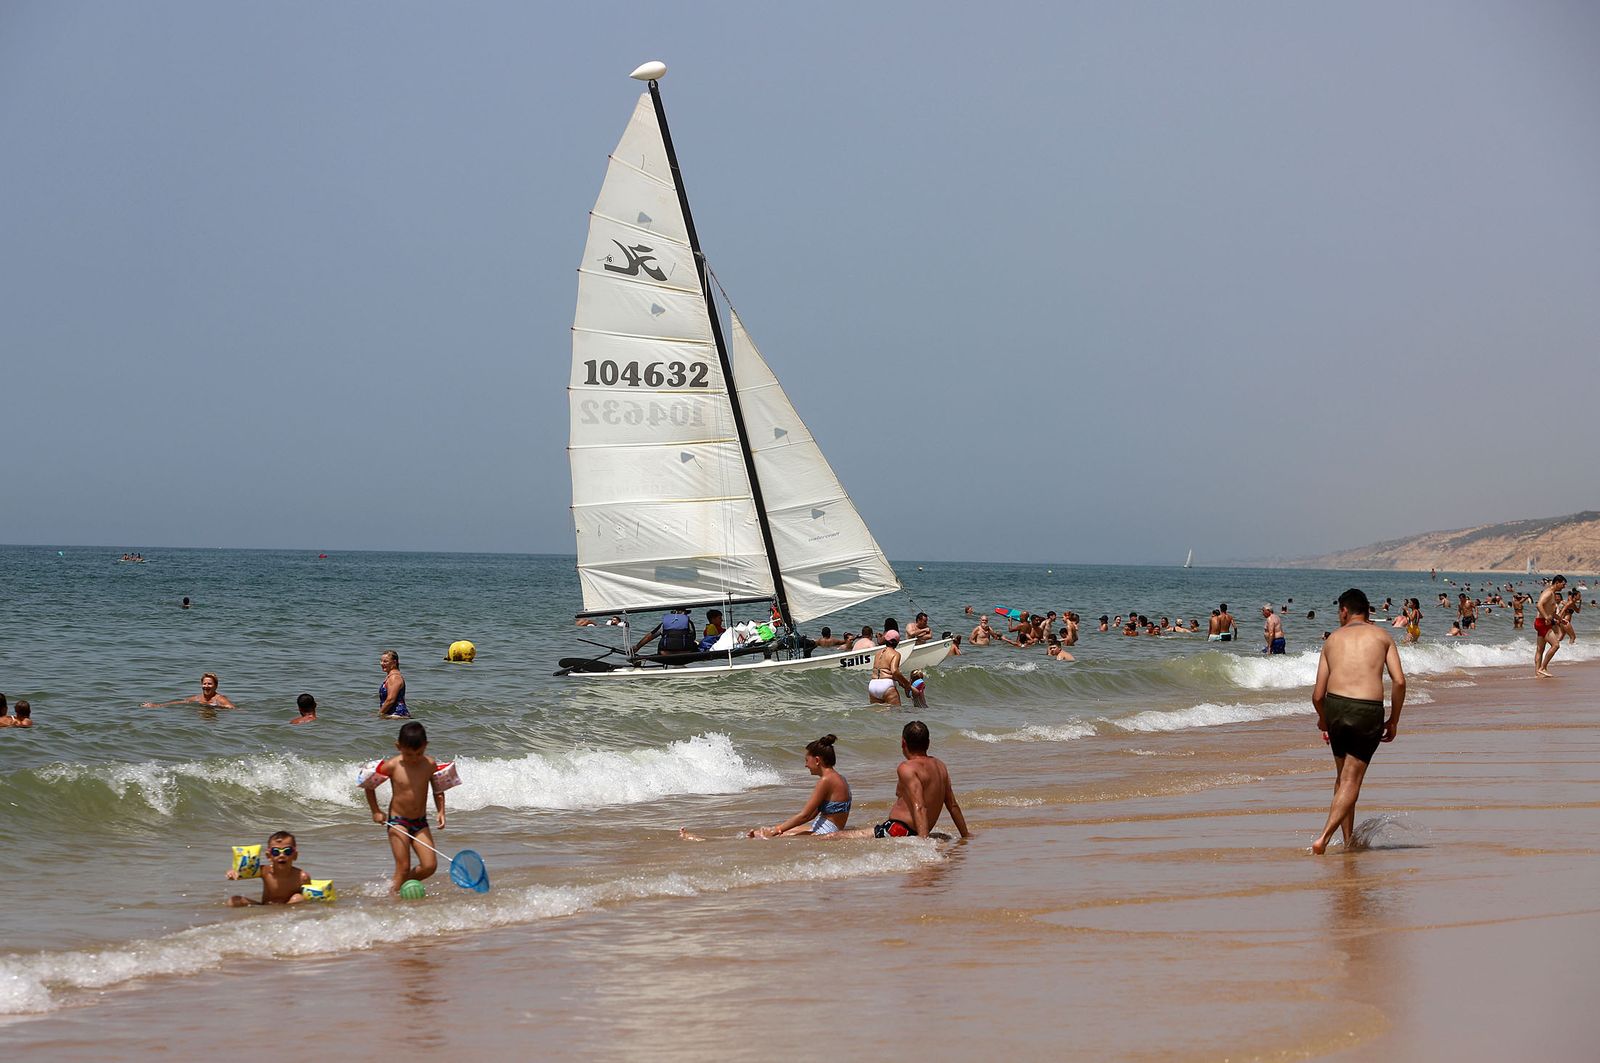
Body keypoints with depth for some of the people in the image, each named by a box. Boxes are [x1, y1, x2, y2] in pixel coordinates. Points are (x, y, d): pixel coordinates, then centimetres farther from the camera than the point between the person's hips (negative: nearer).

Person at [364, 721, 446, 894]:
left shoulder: (430, 765, -5)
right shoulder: (392, 766, -12)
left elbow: (438, 790, 10)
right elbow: (369, 786, 2)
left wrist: (441, 812, -3)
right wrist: (375, 811, 0)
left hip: (420, 822, 3)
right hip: (398, 821, -3)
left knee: (430, 865, -4)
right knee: (403, 867, -9)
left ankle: (400, 883, 18)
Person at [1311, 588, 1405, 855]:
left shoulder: (1333, 639, 16)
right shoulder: (1382, 636, 12)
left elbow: (1318, 694, 13)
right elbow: (1399, 681, -1)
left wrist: (1323, 720, 33)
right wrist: (1394, 720, 10)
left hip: (1336, 706, 2)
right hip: (1369, 712, -2)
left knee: (1342, 777, 19)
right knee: (1352, 780, 2)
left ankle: (1347, 840, 20)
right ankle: (1324, 837, -12)